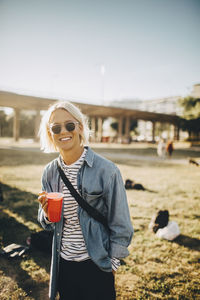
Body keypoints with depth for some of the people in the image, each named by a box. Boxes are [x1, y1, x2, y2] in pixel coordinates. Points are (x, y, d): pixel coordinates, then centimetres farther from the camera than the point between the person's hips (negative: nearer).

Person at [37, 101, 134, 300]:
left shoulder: (106, 170, -17)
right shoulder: (49, 172, -2)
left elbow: (120, 223, -8)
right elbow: (46, 223, 8)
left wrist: (113, 262, -3)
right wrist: (47, 215, -13)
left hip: (96, 263, -4)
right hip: (63, 263, 4)